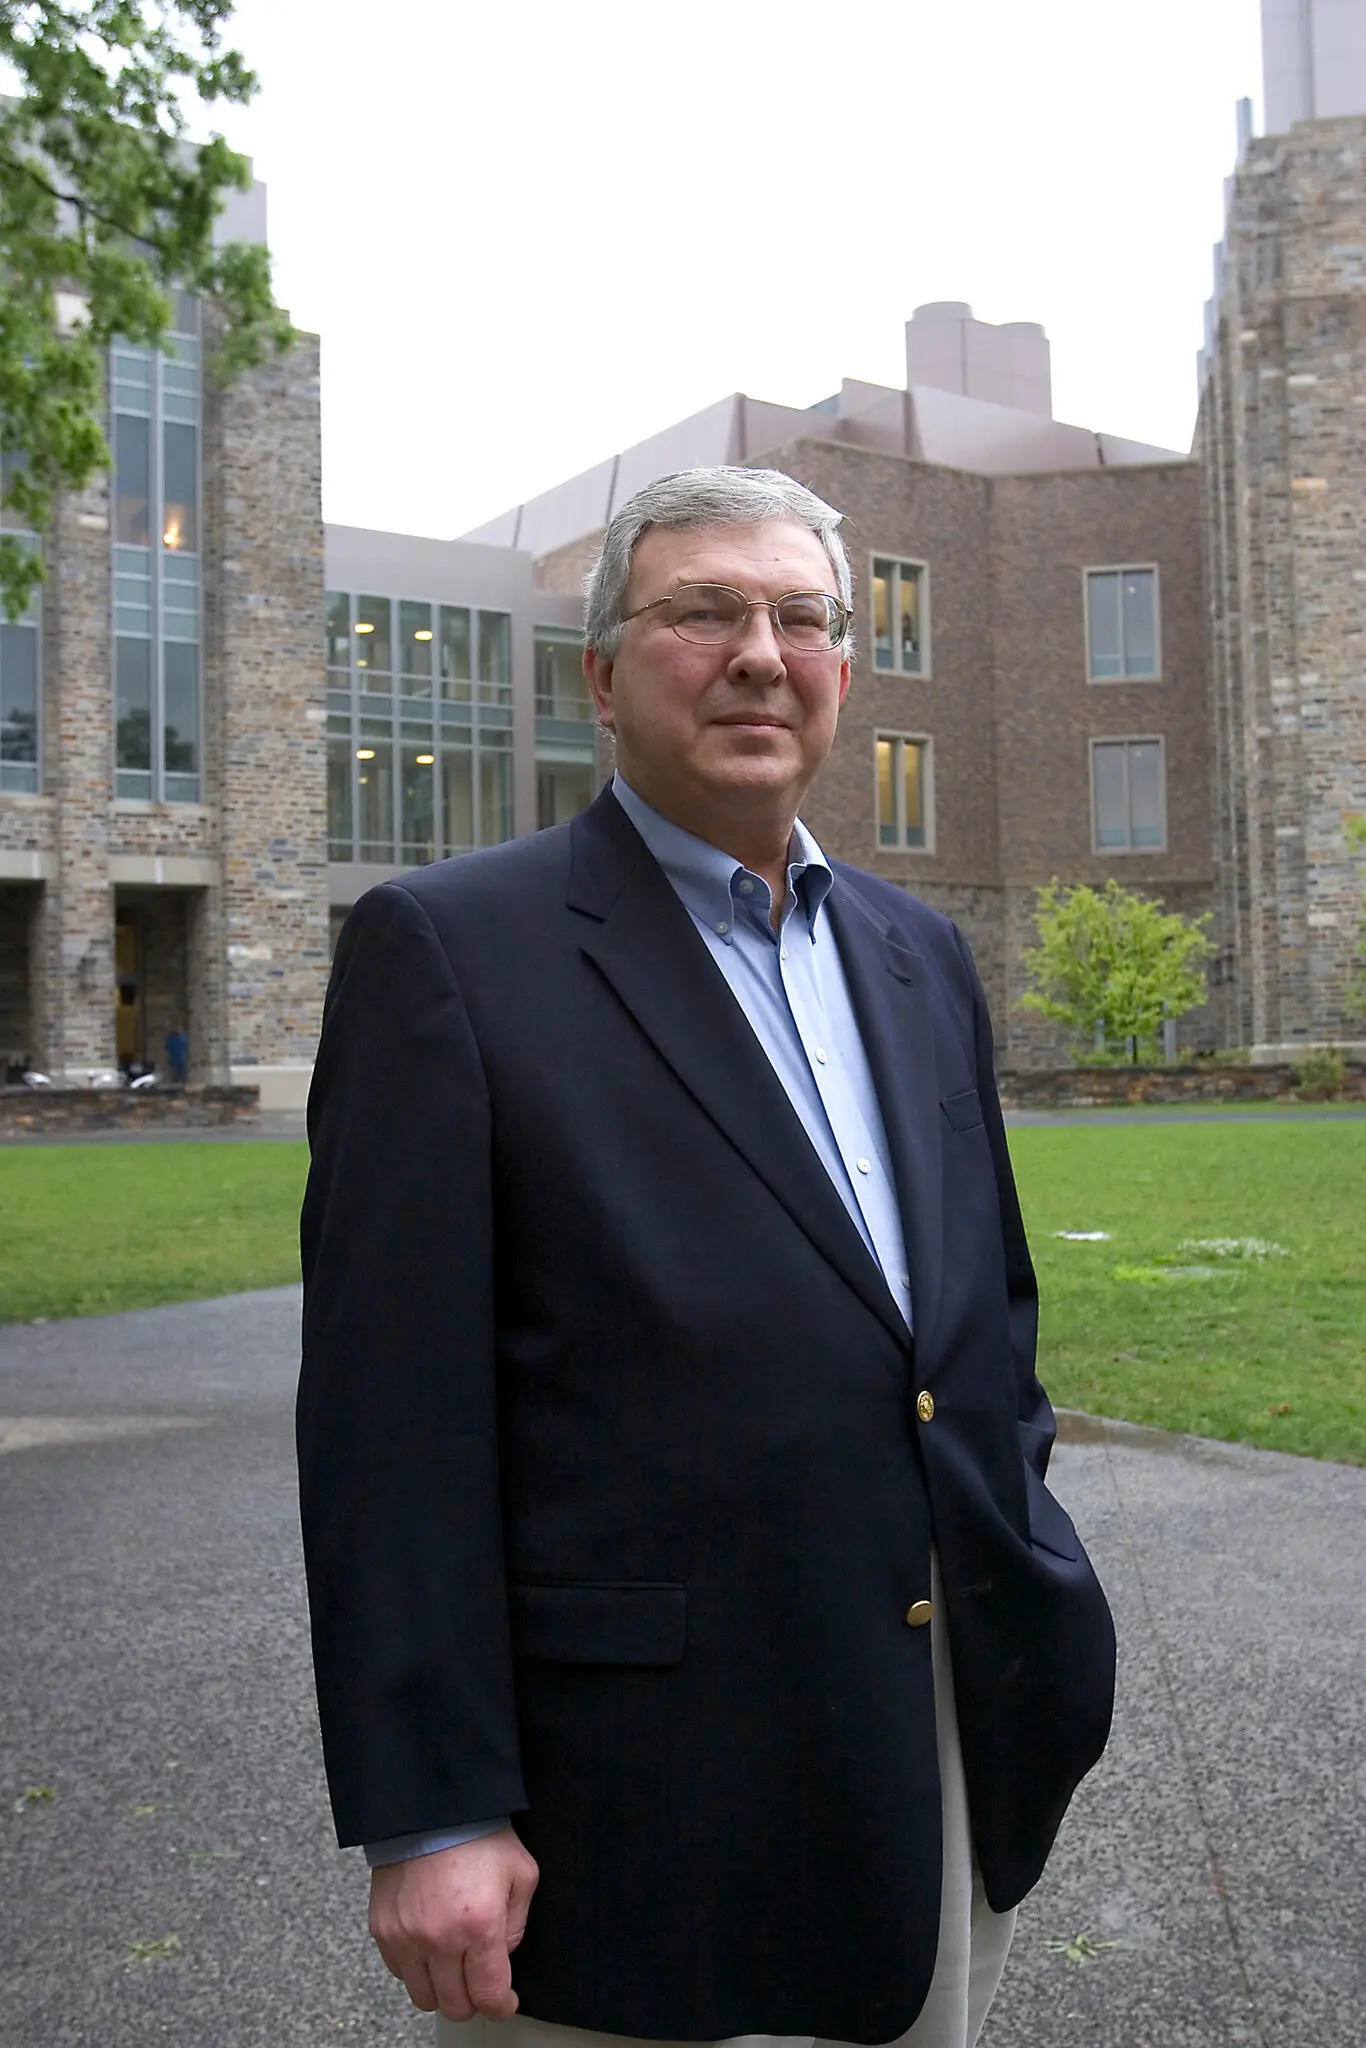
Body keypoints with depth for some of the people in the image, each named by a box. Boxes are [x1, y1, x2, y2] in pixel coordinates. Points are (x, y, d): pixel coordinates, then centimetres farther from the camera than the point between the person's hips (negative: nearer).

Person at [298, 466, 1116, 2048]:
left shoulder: (919, 955, 9)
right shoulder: (447, 949, -10)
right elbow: (390, 1409, -14)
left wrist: (1035, 1592, 11)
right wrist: (429, 1814, -15)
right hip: (644, 1796, -6)